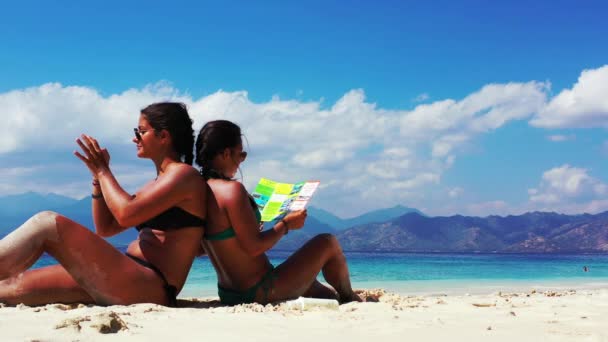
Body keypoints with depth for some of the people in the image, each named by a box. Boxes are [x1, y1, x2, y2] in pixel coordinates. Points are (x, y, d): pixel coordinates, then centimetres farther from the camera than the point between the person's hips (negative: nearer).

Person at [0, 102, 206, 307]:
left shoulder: (184, 175, -3)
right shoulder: (155, 184, 26)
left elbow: (126, 214, -17)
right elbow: (105, 228, 26)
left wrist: (103, 171, -1)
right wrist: (98, 176, 15)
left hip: (151, 288, -9)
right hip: (127, 281, 9)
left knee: (47, 224, -18)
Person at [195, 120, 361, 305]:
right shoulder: (232, 189, -23)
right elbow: (254, 247, -25)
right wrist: (286, 224, -8)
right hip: (260, 293, -9)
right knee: (328, 242, 11)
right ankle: (349, 299, 34)